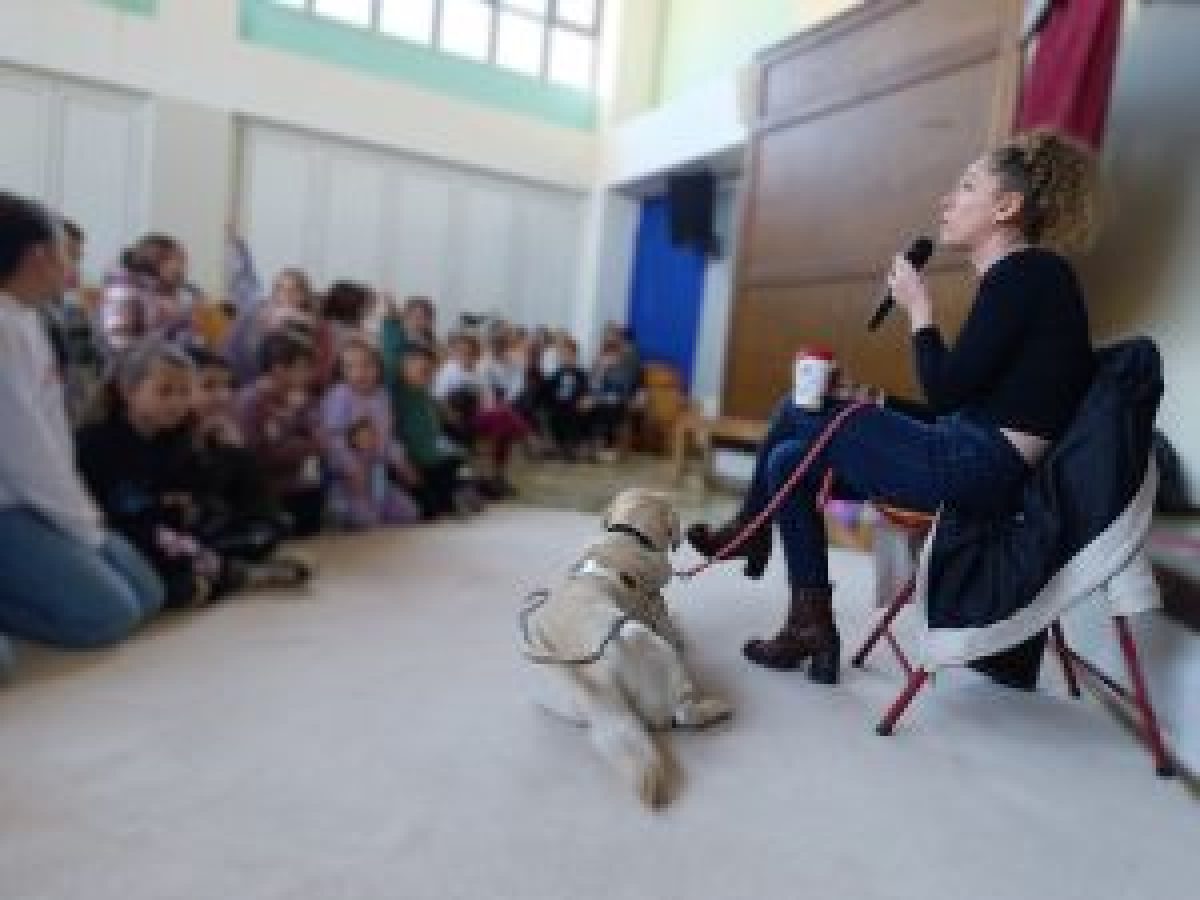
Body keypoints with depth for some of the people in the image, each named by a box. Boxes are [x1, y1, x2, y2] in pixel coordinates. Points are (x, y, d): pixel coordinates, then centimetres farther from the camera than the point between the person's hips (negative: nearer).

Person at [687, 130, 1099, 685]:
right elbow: (958, 400, 14)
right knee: (790, 459, 6)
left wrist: (918, 308, -7)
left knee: (798, 413, -3)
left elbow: (945, 393, -18)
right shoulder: (1019, 276, 16)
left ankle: (748, 531, 18)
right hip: (978, 464, 9)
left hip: (980, 469, -9)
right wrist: (874, 411, 8)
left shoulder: (1026, 271, -13)